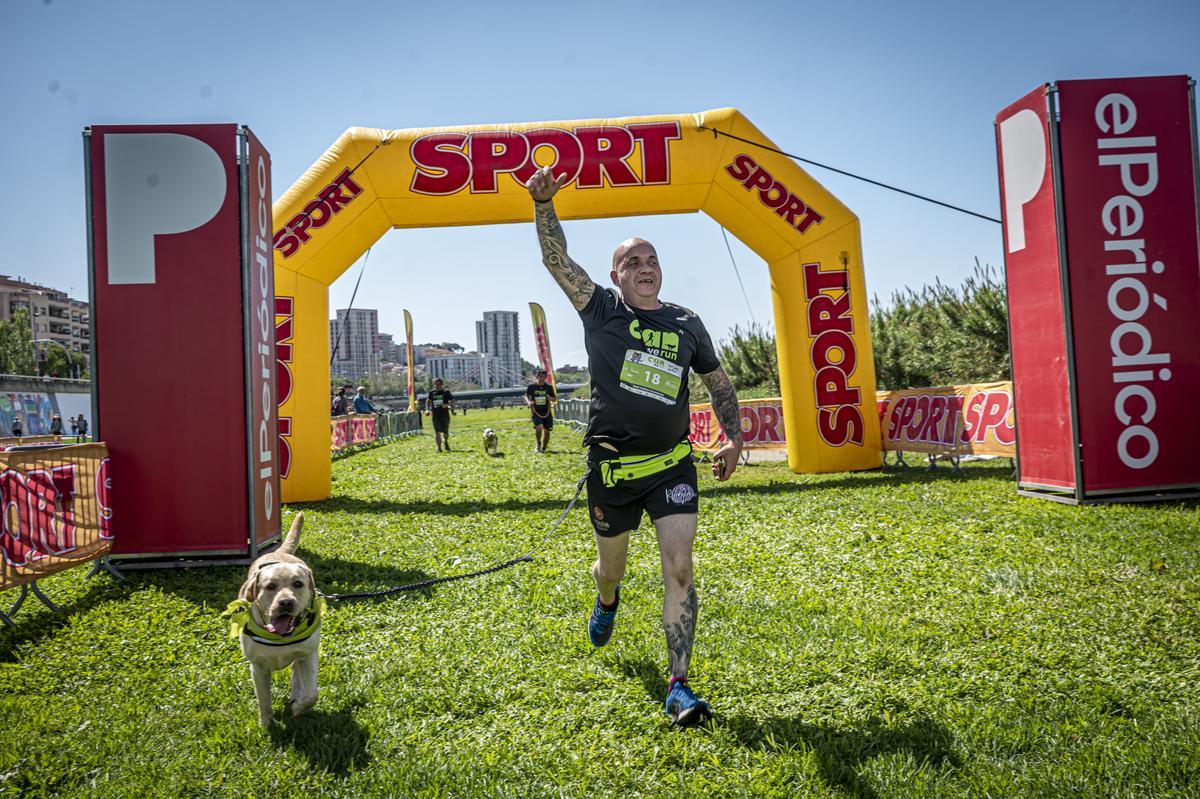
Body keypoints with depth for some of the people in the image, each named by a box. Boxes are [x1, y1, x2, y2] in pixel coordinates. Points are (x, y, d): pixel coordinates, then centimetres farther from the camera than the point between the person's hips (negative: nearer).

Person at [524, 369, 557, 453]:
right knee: (539, 427, -24)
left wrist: (550, 398, -13)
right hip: (536, 412, -2)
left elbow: (554, 399, 11)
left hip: (547, 412, 2)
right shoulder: (531, 387, 0)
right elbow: (526, 396, 13)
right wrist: (528, 402, -9)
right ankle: (538, 445, -1)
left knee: (547, 430, 1)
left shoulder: (549, 387, 5)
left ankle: (543, 448, 21)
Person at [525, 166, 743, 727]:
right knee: (611, 565, 17)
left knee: (679, 567, -11)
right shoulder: (601, 310, -1)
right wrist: (543, 203, -27)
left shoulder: (686, 323, 6)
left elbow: (719, 383, 18)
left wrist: (734, 439, 8)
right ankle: (606, 602, 56)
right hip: (612, 468, -1)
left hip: (673, 465, 1)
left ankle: (678, 686, -5)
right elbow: (555, 259, -12)